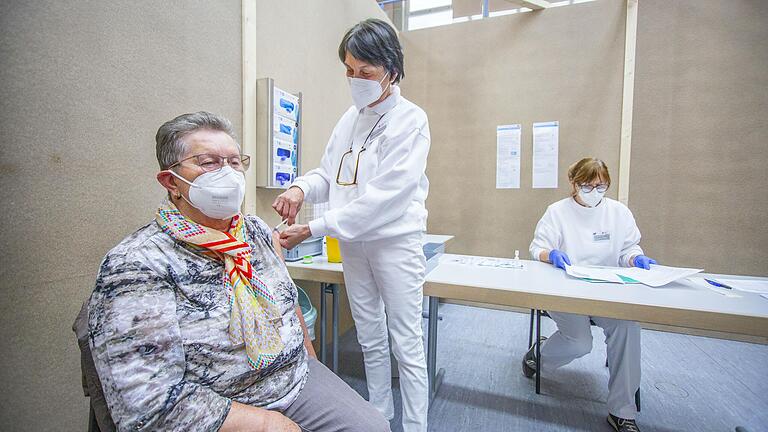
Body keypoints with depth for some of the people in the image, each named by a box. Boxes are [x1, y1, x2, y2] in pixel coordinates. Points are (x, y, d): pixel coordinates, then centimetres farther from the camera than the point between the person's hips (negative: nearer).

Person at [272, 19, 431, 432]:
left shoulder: (410, 120, -12)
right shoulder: (350, 118, 8)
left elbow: (384, 196, -21)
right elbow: (329, 173, 12)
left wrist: (314, 229, -21)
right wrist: (301, 187, -11)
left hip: (394, 241, -6)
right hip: (352, 243, 7)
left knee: (406, 344, 6)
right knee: (370, 340, 20)